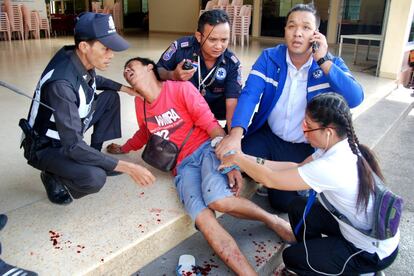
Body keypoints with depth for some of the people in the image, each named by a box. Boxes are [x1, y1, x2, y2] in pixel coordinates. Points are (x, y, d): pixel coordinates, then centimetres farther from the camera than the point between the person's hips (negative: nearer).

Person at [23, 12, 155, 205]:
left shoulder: (81, 60, -11)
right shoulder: (61, 84, -36)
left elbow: (93, 80, 16)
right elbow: (74, 146, -36)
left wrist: (126, 88, 3)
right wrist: (126, 167, -36)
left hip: (70, 129, 8)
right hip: (47, 146, -8)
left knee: (111, 97, 7)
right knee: (95, 177, -33)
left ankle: (95, 154, 11)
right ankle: (53, 176, 0)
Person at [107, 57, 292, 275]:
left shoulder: (180, 88, -2)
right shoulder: (140, 103, 15)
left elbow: (211, 125, -10)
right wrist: (123, 148, 38)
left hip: (207, 148, -3)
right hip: (183, 165, 4)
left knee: (218, 200, -34)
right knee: (202, 217, -26)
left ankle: (273, 221, -10)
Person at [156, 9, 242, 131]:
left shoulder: (232, 64, -19)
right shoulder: (180, 47, -23)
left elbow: (232, 104, -26)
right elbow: (156, 71, -9)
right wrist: (173, 75, -34)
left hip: (212, 107, 1)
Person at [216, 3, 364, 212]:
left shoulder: (332, 64, -8)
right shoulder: (269, 57, -5)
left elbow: (355, 99, -25)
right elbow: (249, 94, -18)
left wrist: (323, 61, -27)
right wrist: (235, 134, -35)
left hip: (307, 148, -1)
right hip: (268, 136, 2)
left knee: (284, 201, -11)